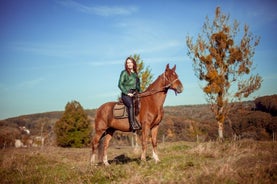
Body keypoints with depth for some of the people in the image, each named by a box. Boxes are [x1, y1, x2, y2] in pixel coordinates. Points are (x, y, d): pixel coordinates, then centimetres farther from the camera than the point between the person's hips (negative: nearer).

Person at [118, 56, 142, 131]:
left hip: (135, 94, 7)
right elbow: (120, 84, -3)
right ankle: (133, 124, -40)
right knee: (131, 105, -32)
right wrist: (127, 93, -12)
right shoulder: (124, 73, 3)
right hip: (126, 95, -7)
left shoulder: (135, 74, 22)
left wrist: (140, 92, 10)